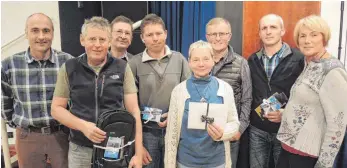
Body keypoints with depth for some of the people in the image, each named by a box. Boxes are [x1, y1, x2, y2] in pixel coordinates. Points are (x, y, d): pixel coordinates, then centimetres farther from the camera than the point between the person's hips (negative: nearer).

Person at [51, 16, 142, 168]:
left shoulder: (122, 68, -3)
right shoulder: (69, 68, -2)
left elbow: (133, 110, -5)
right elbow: (56, 108, 3)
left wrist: (138, 153, -10)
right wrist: (83, 125, -15)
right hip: (81, 149, 1)